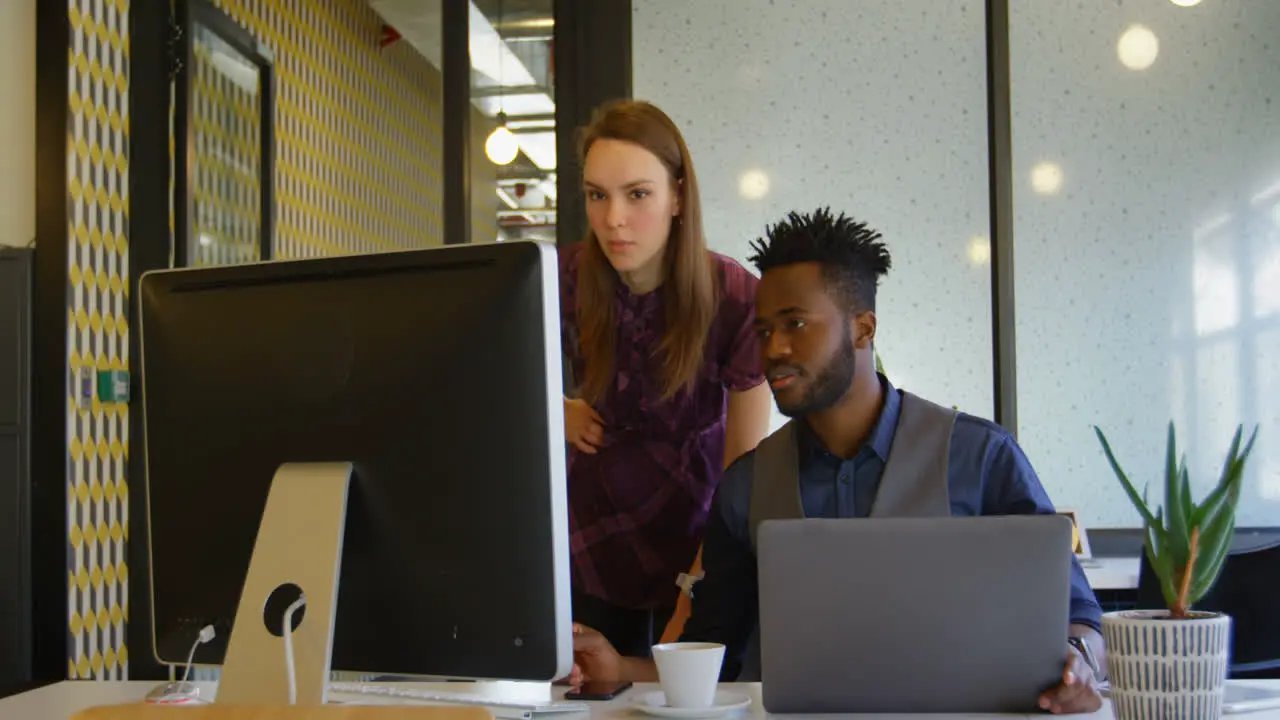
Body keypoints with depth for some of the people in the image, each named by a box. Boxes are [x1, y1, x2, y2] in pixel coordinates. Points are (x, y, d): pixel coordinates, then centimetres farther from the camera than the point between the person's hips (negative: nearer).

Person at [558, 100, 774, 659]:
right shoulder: (565, 280, -12)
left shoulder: (736, 298, -19)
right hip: (595, 544, 2)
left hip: (695, 535, -2)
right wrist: (559, 410, -9)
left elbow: (745, 469, -16)